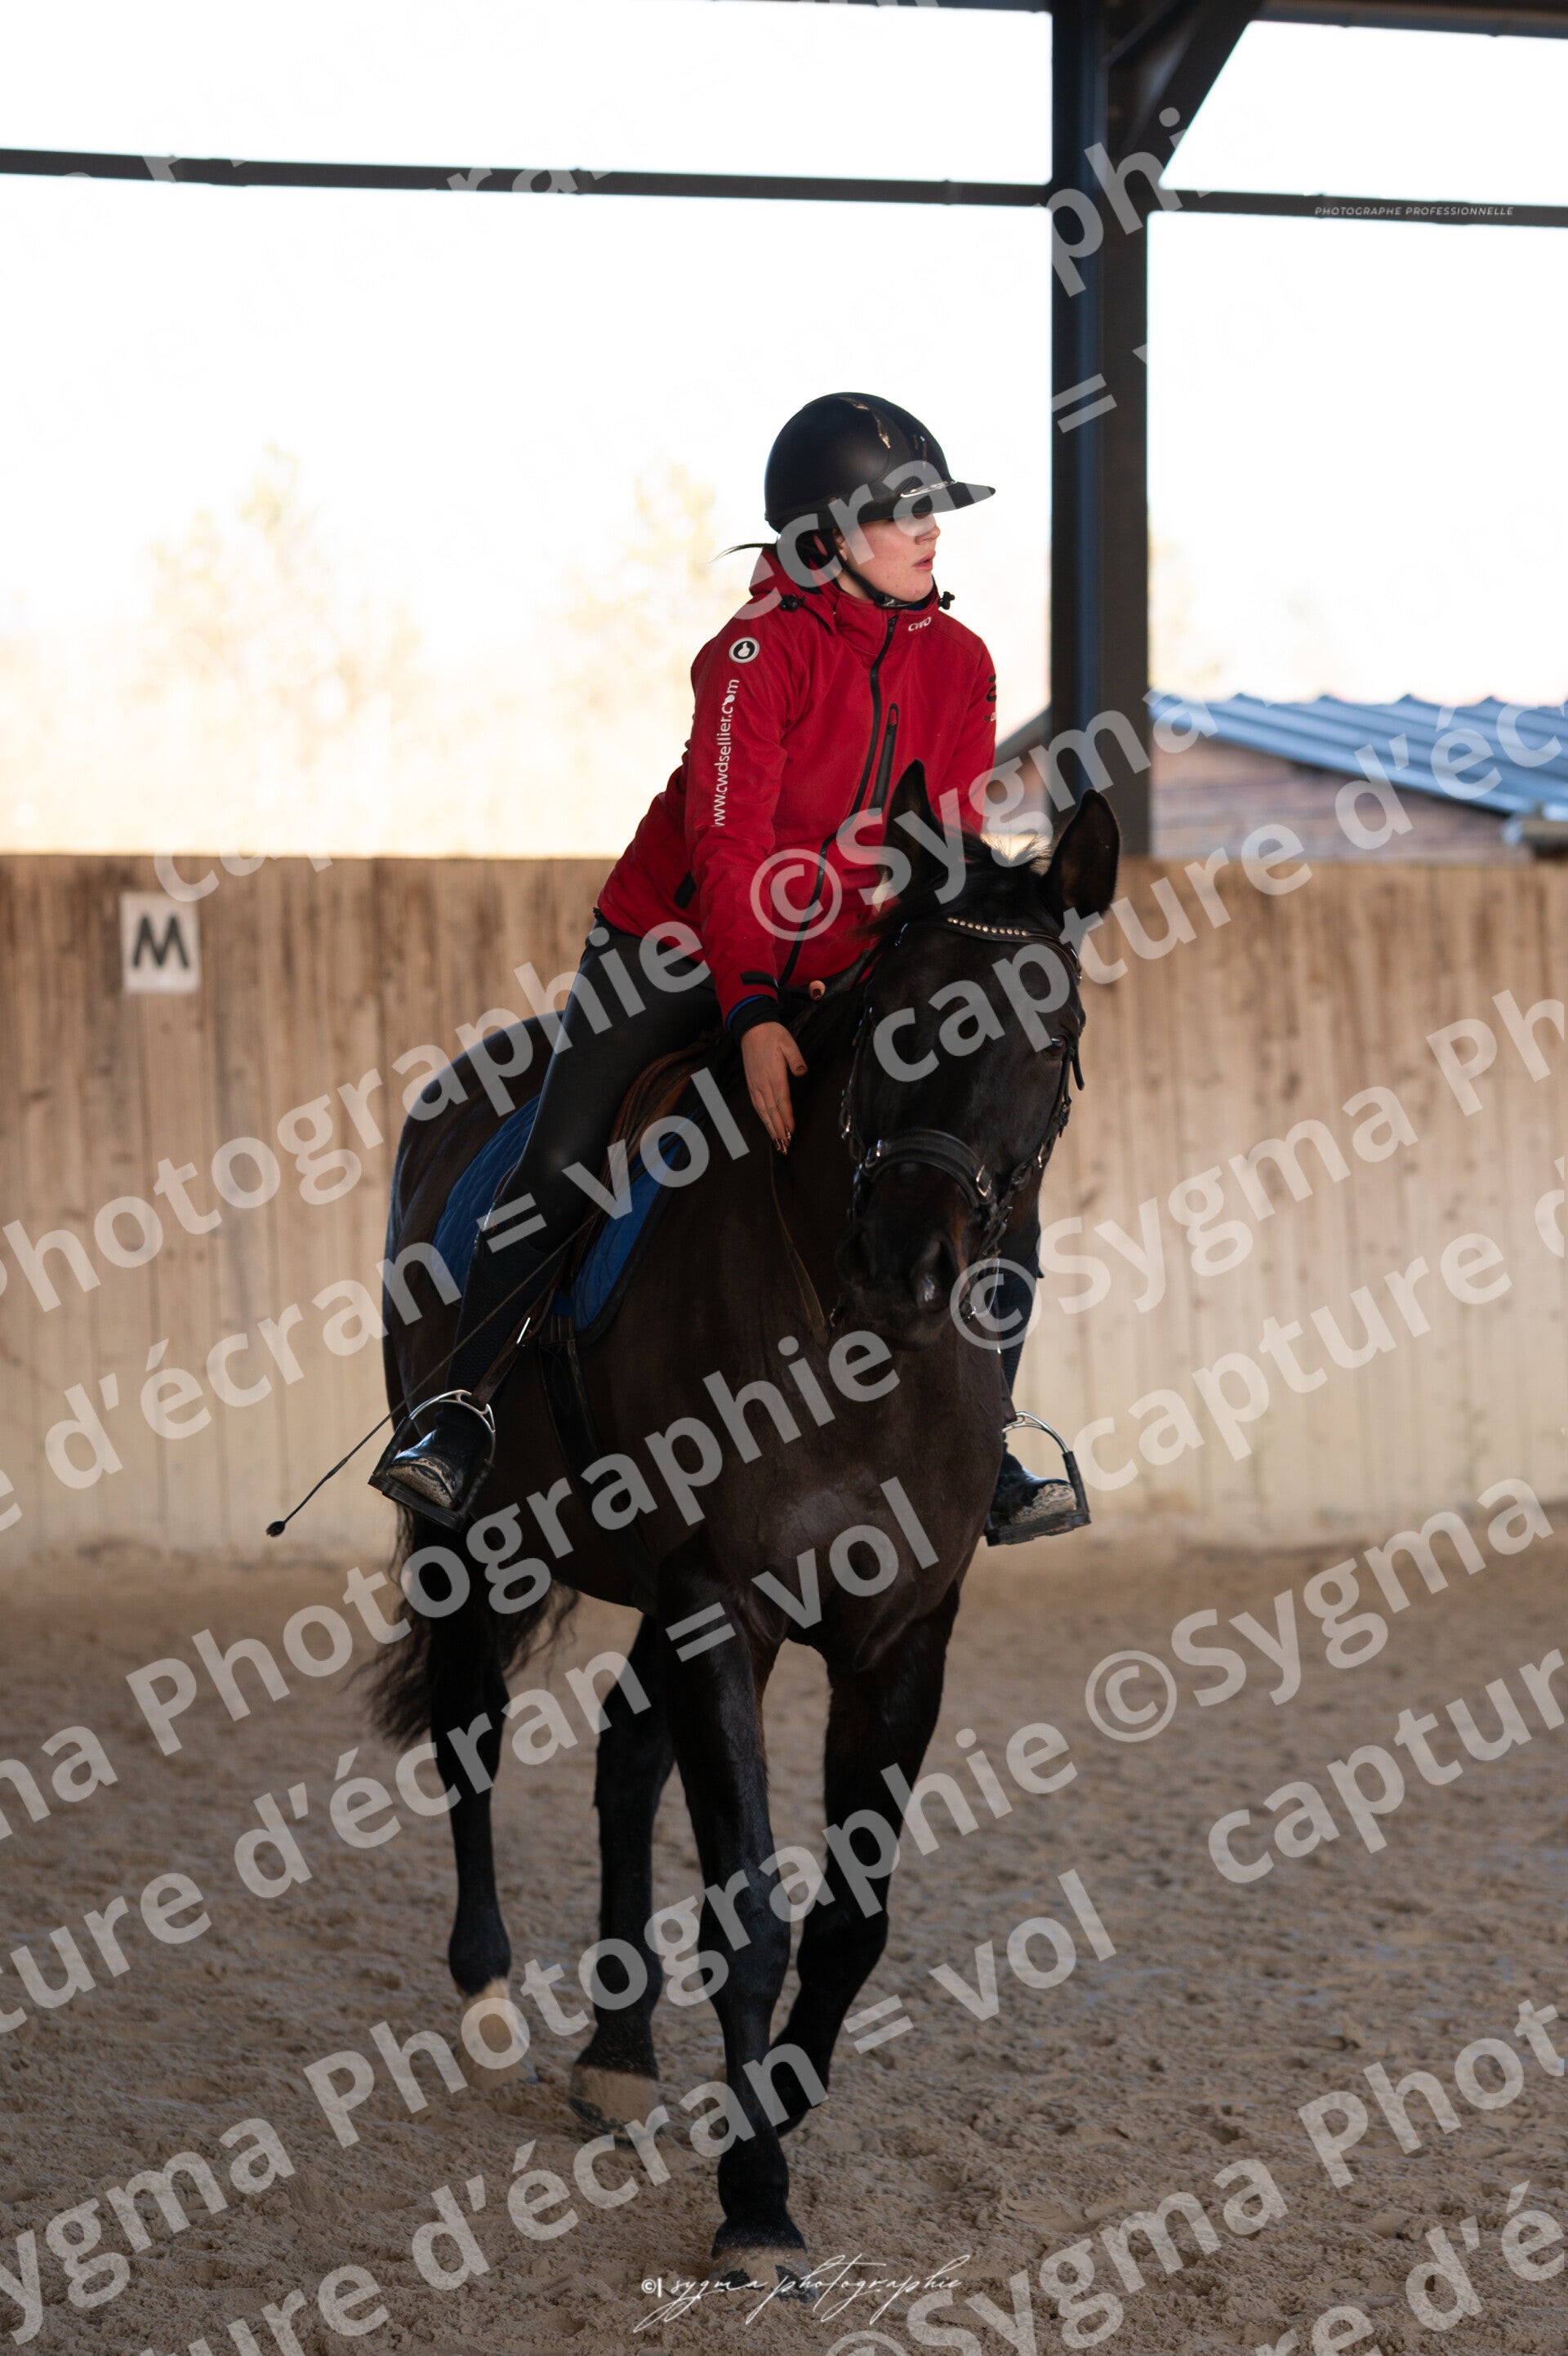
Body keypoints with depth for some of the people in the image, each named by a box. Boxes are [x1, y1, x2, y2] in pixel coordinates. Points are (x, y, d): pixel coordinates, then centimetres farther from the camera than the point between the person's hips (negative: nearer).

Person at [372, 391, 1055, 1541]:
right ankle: (459, 1415, -7)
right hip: (681, 942, -4)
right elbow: (726, 845, -22)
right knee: (564, 1166, -17)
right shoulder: (760, 651, -16)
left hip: (840, 972, 4)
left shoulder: (959, 663, 0)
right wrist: (752, 1014, -30)